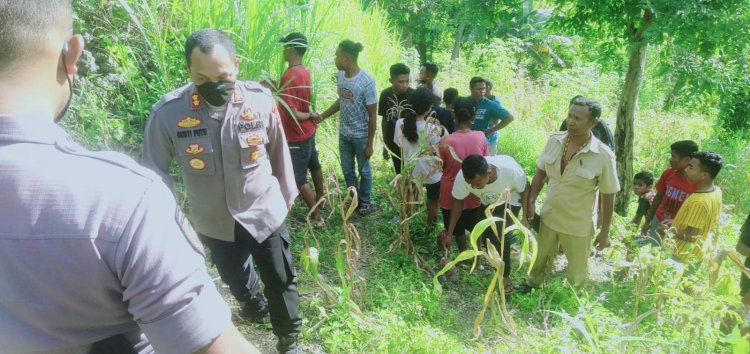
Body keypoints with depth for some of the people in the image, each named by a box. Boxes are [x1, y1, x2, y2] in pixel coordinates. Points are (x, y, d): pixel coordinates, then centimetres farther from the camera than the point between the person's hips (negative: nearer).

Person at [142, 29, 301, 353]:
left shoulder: (261, 100, -17)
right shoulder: (167, 113, -21)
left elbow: (279, 153, -3)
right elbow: (155, 171, -9)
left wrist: (287, 195, 8)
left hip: (266, 213, -1)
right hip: (214, 222, 1)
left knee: (281, 281, 14)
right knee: (235, 279, 26)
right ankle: (253, 305, 62)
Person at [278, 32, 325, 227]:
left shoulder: (288, 76, -26)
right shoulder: (305, 71, 1)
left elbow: (292, 114, -27)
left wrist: (310, 115, -10)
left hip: (297, 136, -9)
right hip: (308, 131, 9)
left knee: (298, 179, 3)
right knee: (314, 165, 26)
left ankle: (316, 216, 11)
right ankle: (320, 197, 46)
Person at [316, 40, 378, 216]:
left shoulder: (366, 82, -23)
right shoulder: (340, 75, -5)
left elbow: (372, 116, -17)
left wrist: (370, 144, -14)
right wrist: (323, 116, 10)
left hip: (361, 135, -6)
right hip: (344, 133, 6)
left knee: (364, 170, 14)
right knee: (347, 169, 18)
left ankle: (365, 201, 36)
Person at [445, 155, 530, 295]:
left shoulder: (511, 170, -41)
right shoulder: (462, 177, -34)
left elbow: (525, 190, -20)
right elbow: (458, 201, -15)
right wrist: (449, 232, -13)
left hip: (510, 201, -3)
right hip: (487, 203, 3)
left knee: (500, 236, -16)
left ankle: (504, 275, 4)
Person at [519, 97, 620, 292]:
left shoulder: (603, 156, -23)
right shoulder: (554, 141, -11)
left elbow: (608, 196, -13)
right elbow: (540, 173, 2)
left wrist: (605, 232, -7)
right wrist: (530, 202, -1)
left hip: (578, 225, -3)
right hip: (549, 216, 4)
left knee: (577, 270, 20)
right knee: (541, 257, 27)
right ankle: (533, 283, 54)